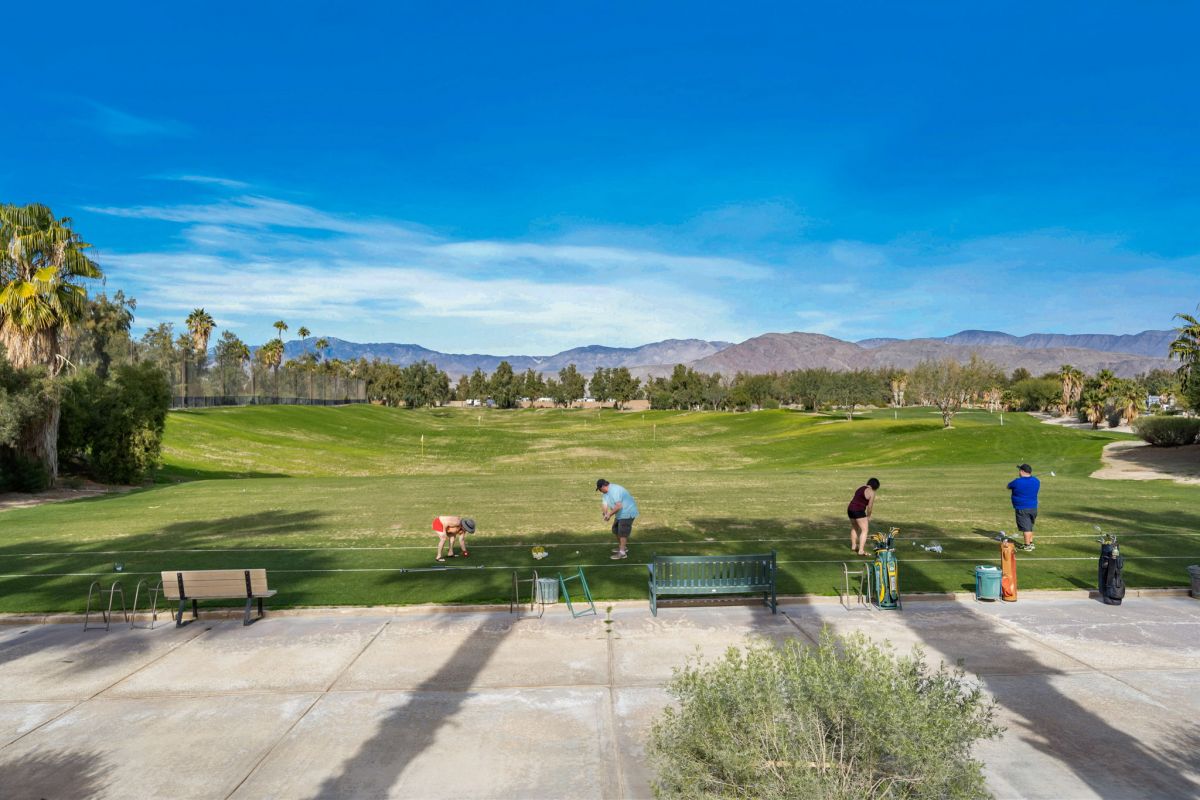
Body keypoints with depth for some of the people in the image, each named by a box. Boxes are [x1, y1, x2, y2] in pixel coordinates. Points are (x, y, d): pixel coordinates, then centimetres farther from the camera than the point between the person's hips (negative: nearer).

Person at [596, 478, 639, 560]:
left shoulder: (614, 491, -27)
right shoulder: (607, 492, 7)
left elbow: (618, 506, -33)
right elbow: (604, 503, 1)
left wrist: (610, 514, -26)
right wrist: (605, 513, -19)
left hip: (627, 513, -11)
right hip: (620, 513, 11)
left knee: (622, 532, -11)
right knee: (616, 530, 17)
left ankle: (622, 552, -6)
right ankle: (622, 547, 32)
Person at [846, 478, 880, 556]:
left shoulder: (860, 488, 17)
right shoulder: (871, 492, -8)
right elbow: (870, 507, -7)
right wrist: (868, 516, 9)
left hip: (850, 509, 8)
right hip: (858, 511, -8)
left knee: (854, 528, 26)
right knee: (864, 530, -3)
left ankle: (853, 546, 41)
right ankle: (861, 551, -11)